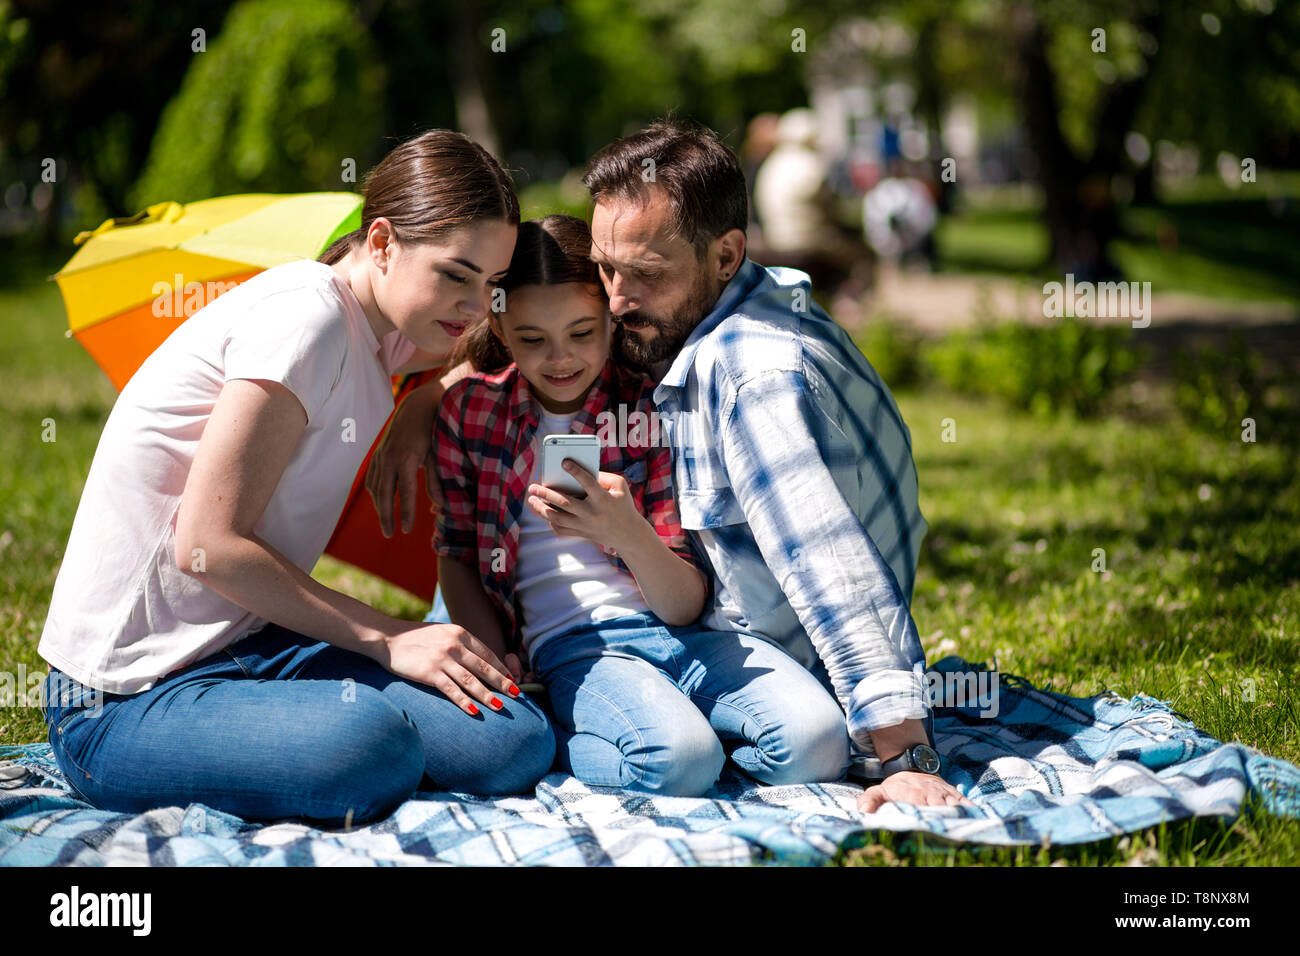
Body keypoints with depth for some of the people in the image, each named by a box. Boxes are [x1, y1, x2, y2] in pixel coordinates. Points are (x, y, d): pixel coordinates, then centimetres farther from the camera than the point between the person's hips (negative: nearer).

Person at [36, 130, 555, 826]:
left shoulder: (376, 338, 11)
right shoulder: (304, 316, -17)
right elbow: (208, 545, -20)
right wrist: (388, 640, -16)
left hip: (251, 647, 8)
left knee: (519, 742, -14)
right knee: (363, 744, -39)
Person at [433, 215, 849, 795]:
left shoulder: (650, 409, 4)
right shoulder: (471, 410, 6)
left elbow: (687, 605, -2)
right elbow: (454, 553, 15)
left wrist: (629, 534, -24)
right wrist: (491, 656, -4)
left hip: (685, 632, 2)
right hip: (573, 644, -2)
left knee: (816, 742, -27)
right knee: (680, 760, -35)